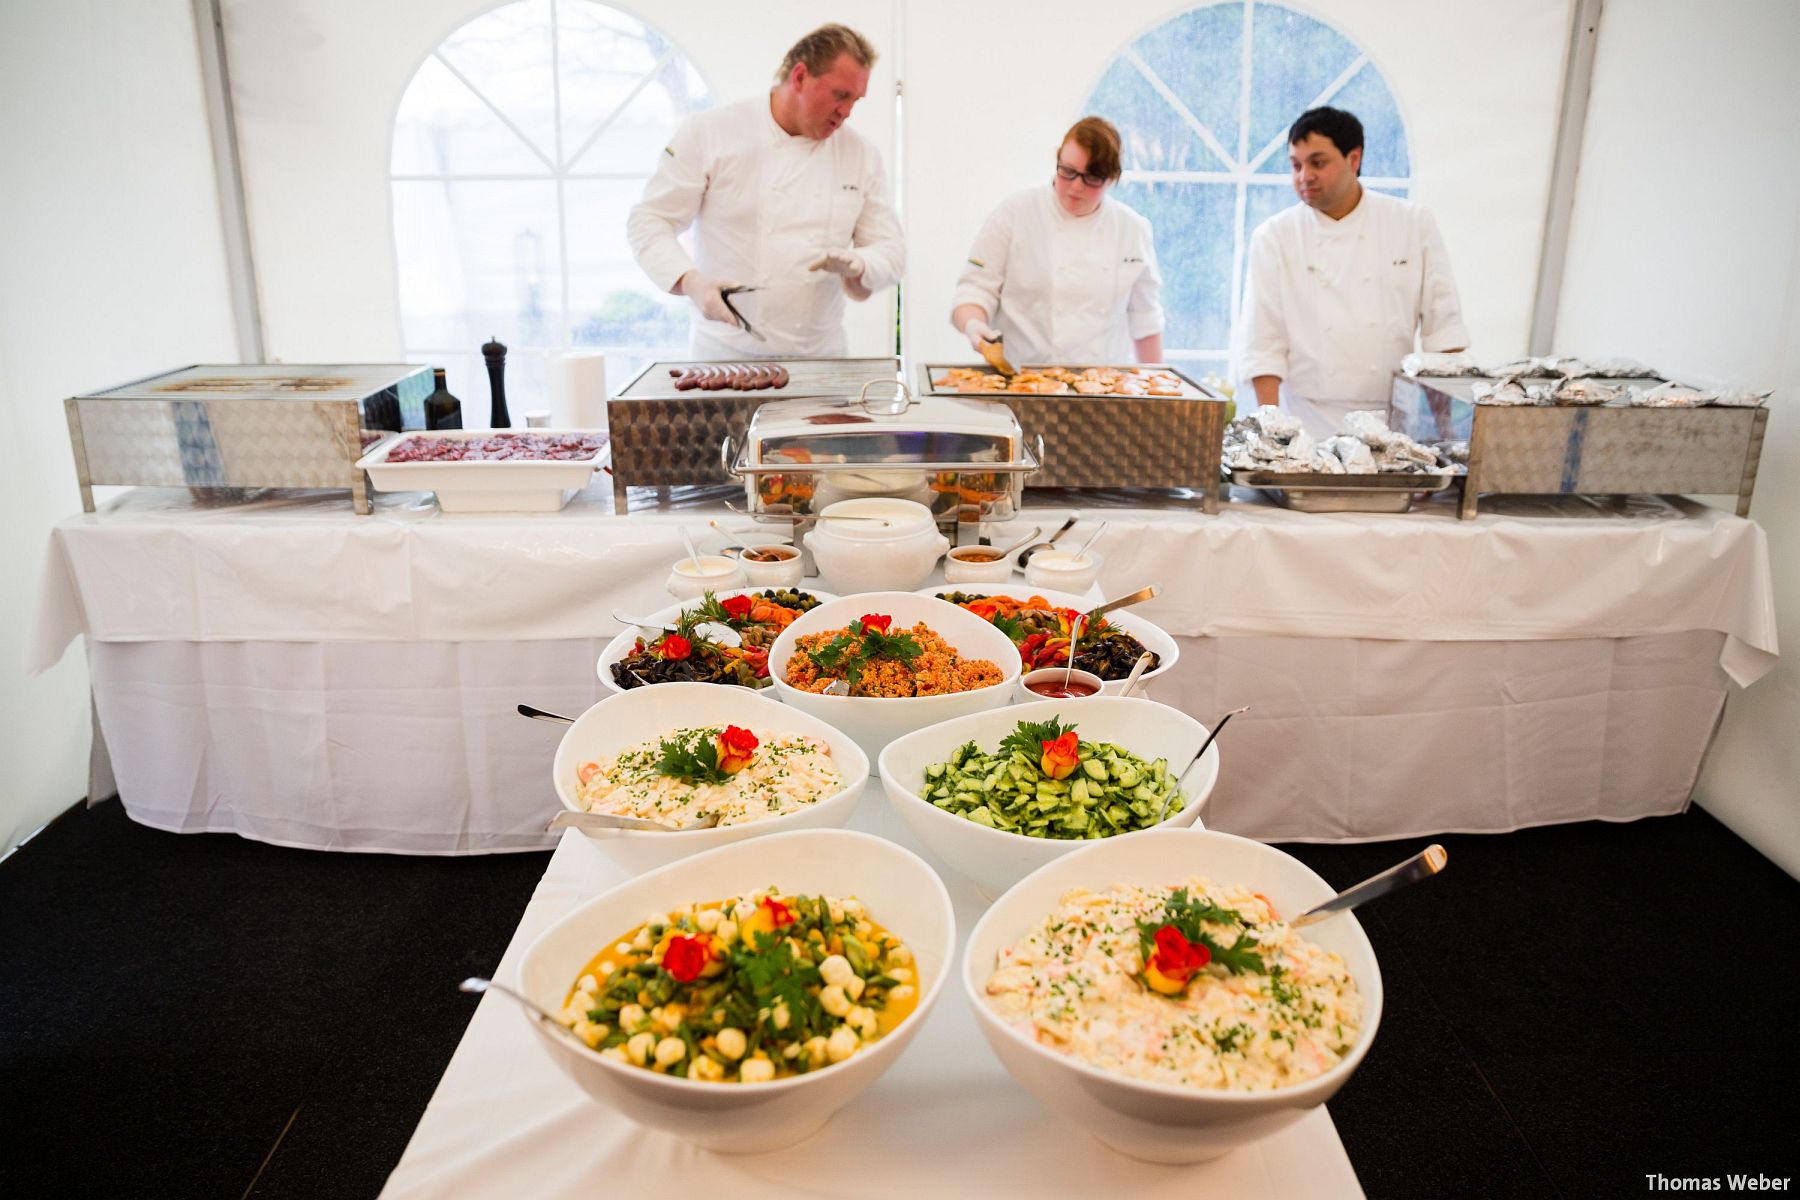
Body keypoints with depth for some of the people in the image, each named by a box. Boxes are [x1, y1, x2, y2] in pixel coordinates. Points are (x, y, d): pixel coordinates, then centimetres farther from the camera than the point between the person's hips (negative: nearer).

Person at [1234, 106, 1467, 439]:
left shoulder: (1414, 223, 5)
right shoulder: (1274, 236, 1)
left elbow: (1443, 327, 5)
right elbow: (1262, 345, -3)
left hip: (1393, 420, 1)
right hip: (1307, 424, -1)